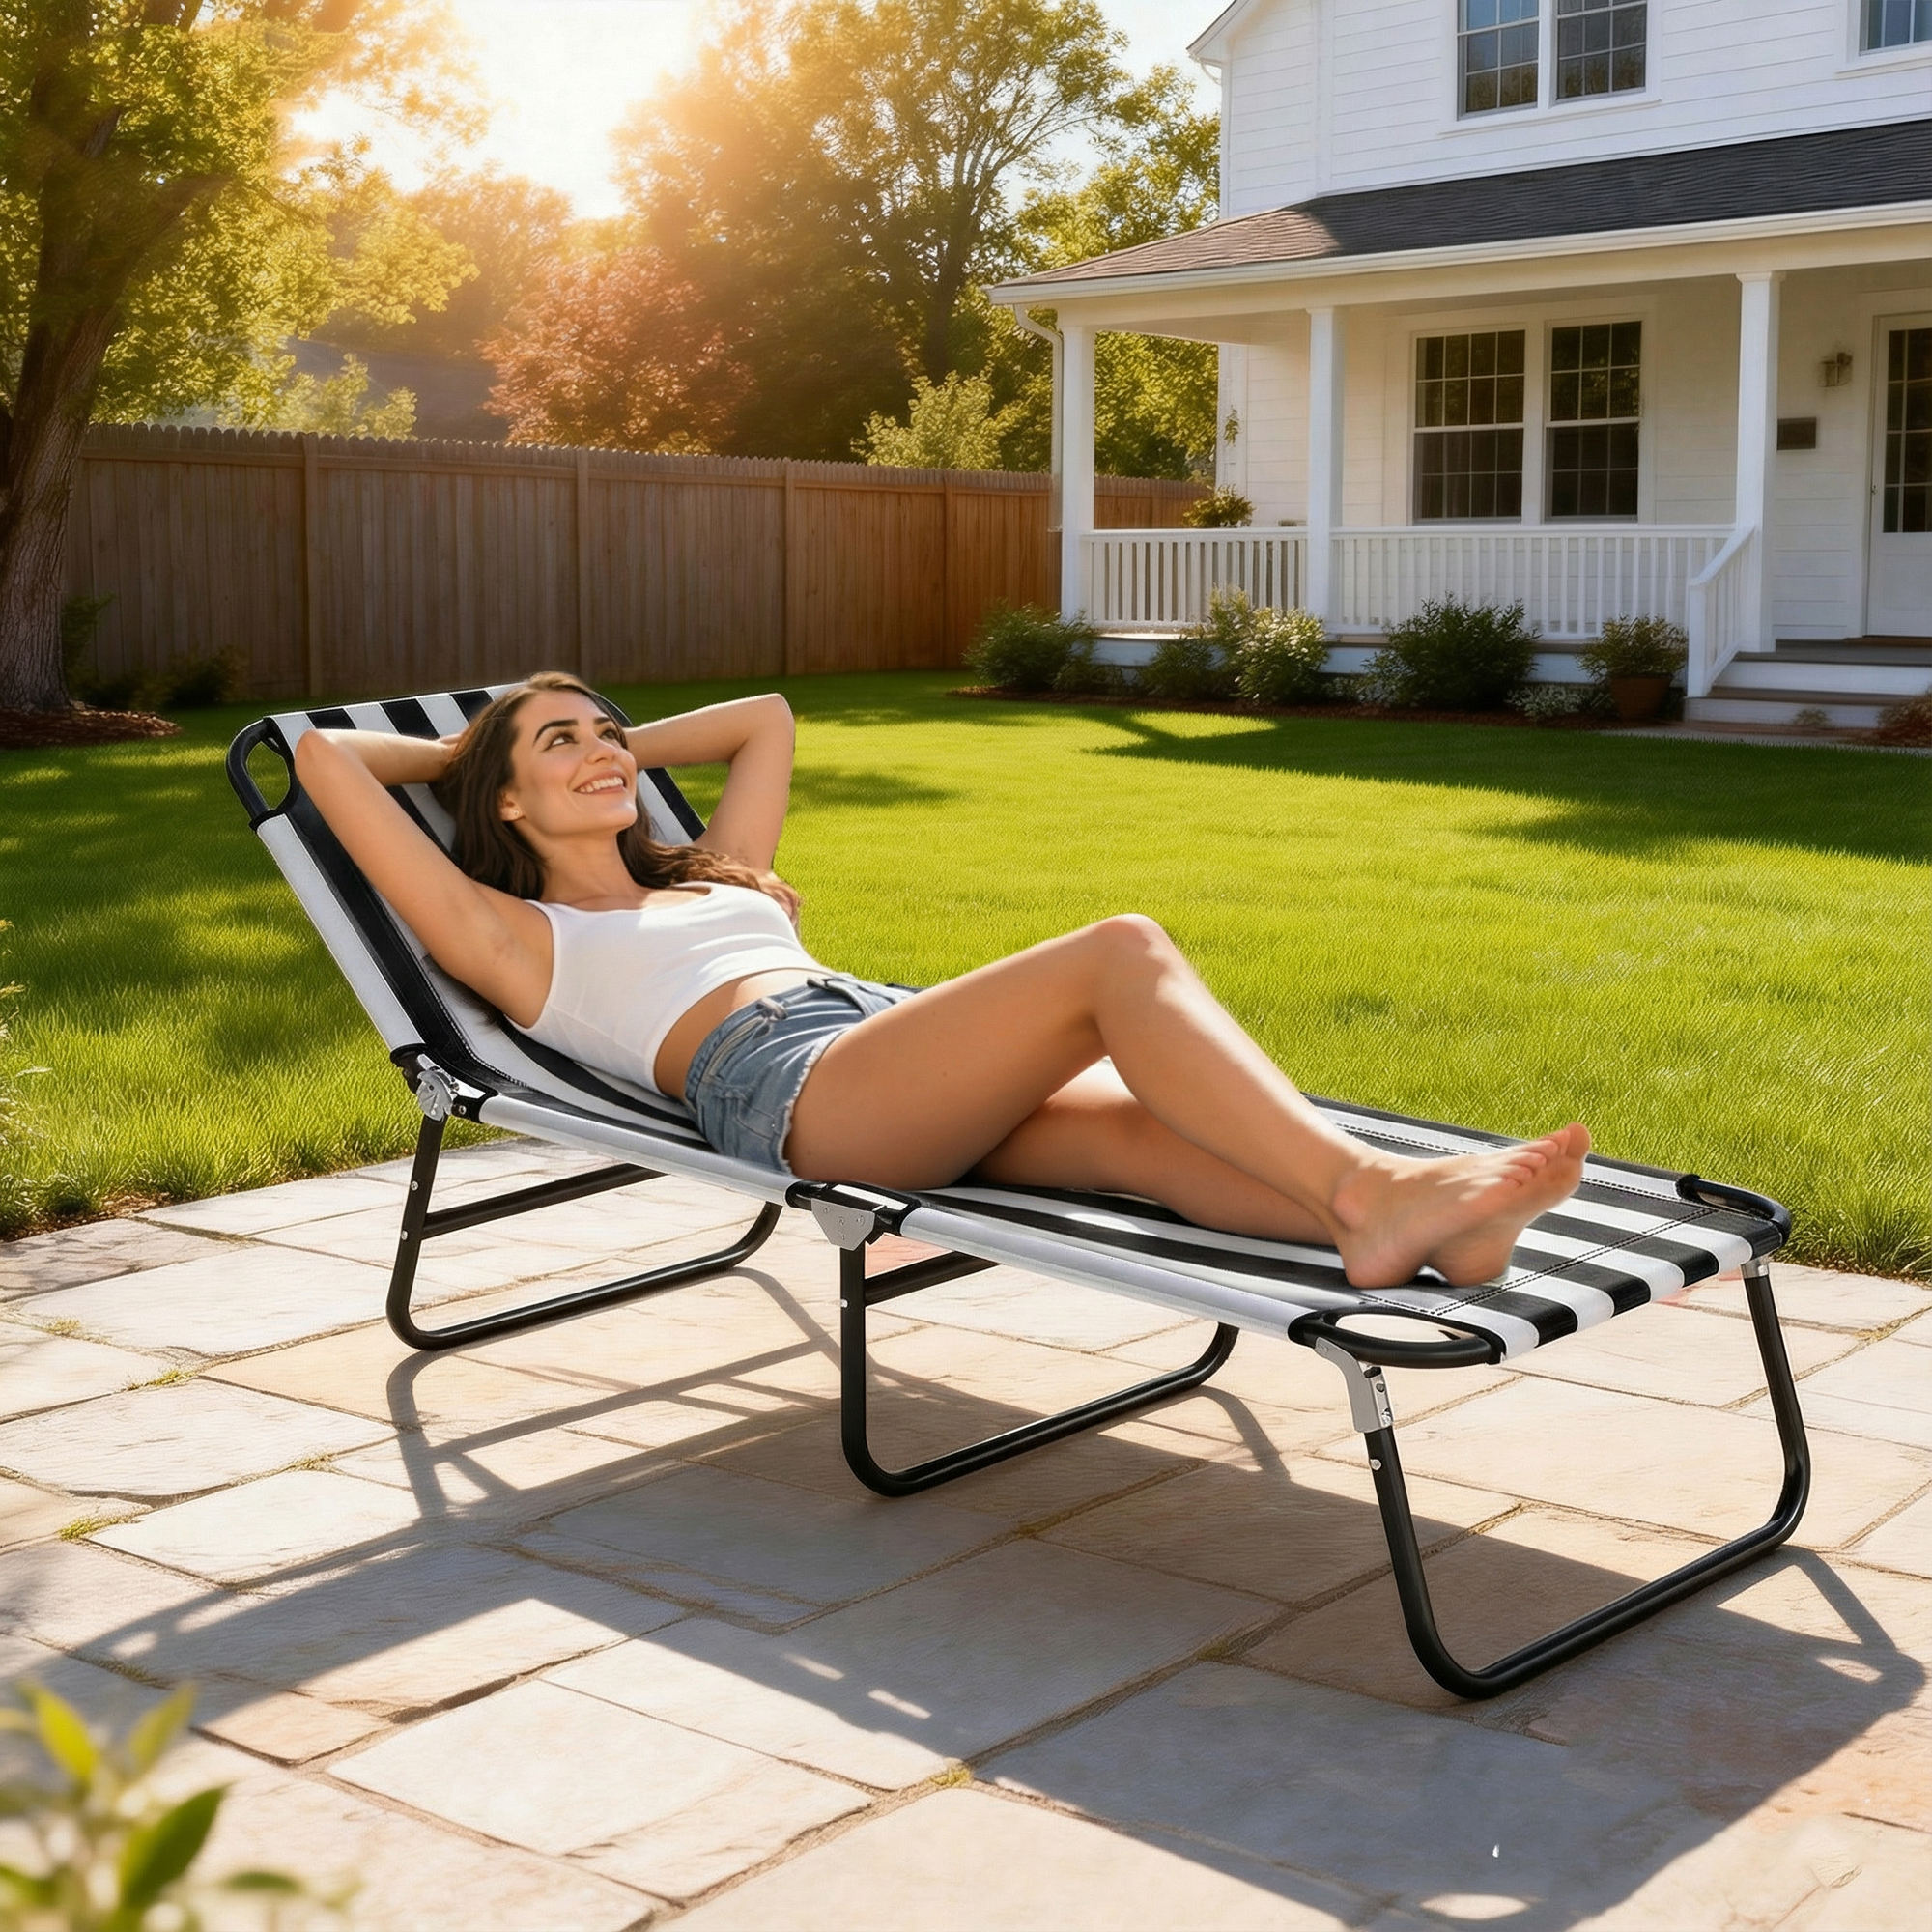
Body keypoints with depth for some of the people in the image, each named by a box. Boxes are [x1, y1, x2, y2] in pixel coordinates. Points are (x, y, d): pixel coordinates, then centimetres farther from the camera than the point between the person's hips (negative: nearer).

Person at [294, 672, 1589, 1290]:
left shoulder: (715, 880, 37)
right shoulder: (517, 939, 19)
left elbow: (767, 721, 52)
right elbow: (324, 758, 18)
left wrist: (632, 746, 48)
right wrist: (457, 751, 35)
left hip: (908, 1059, 7)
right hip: (790, 1084, -7)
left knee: (1141, 1125, -27)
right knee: (1121, 953, -28)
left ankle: (1395, 1216, -52)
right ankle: (1365, 1184, -46)